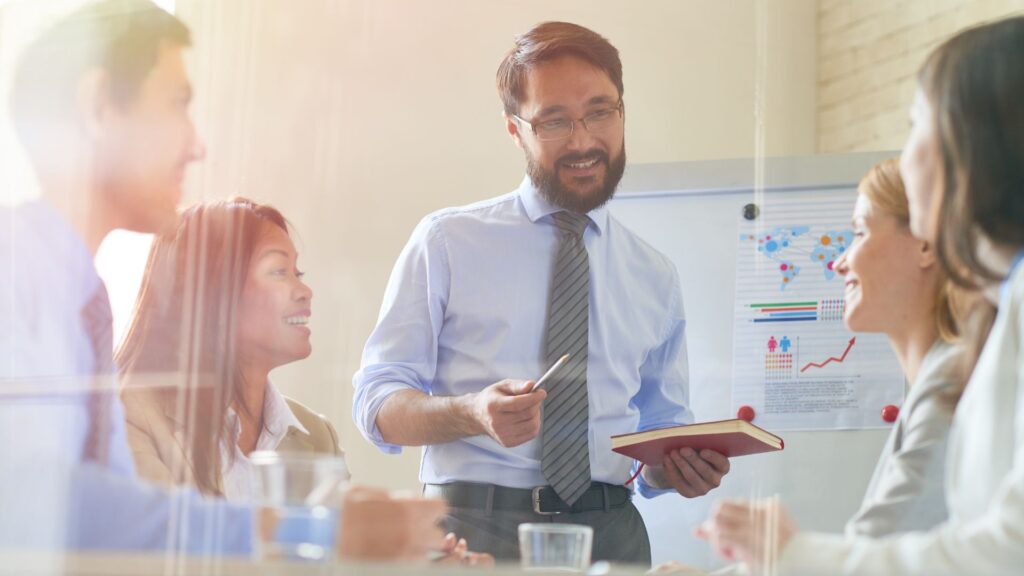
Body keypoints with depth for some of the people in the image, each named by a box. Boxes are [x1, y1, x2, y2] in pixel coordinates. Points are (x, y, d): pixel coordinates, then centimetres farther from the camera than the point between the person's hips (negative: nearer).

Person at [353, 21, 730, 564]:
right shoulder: (448, 241, 8)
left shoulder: (655, 277, 17)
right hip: (472, 525, -5)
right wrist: (473, 414, -16)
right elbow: (376, 403, 4)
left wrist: (680, 466, 1)